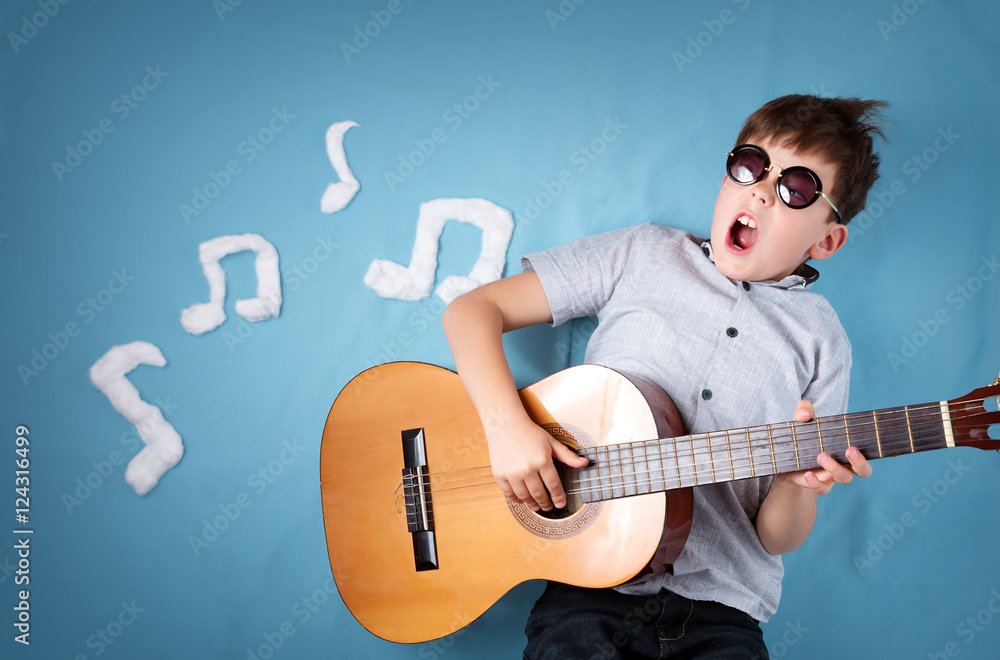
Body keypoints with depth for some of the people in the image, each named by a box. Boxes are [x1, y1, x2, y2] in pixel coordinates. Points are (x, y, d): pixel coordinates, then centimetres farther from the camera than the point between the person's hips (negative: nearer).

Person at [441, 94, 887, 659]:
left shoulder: (821, 341, 8)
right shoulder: (643, 254, 6)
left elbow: (776, 540, 8)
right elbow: (472, 309, 2)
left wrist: (797, 483, -14)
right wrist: (508, 426, -12)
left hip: (718, 609, 2)